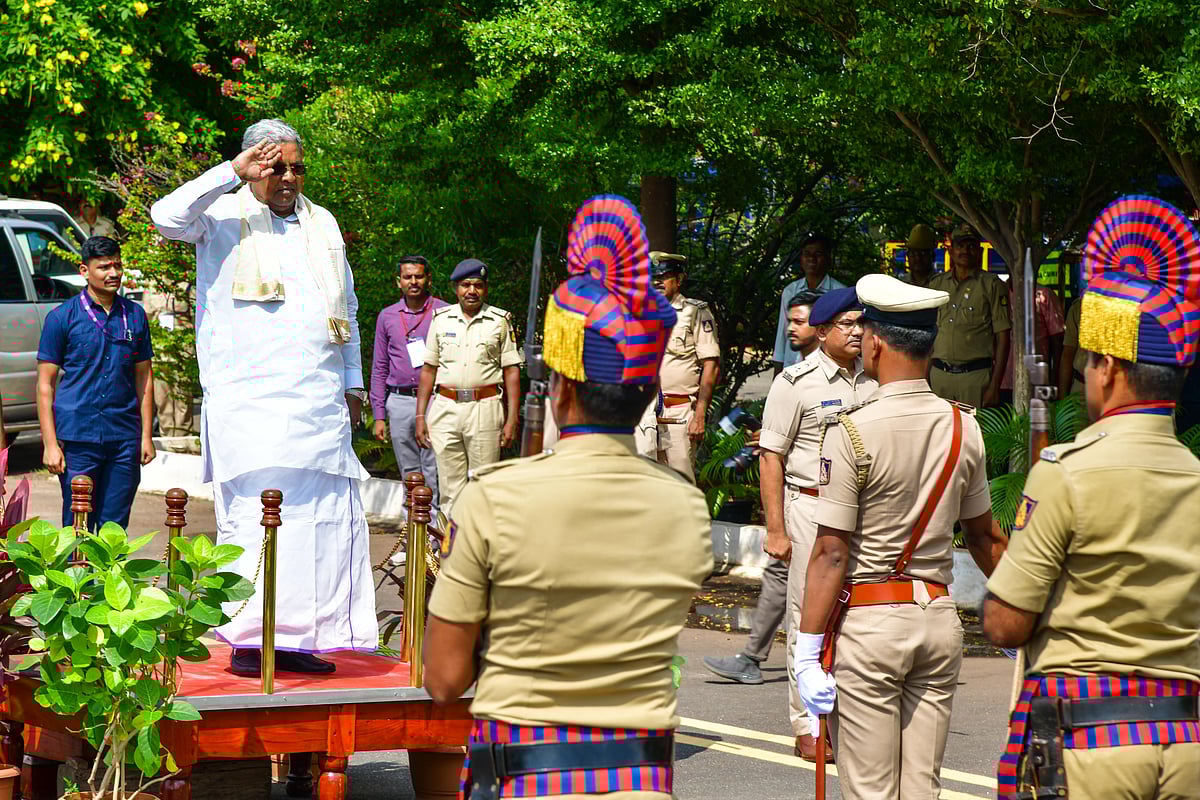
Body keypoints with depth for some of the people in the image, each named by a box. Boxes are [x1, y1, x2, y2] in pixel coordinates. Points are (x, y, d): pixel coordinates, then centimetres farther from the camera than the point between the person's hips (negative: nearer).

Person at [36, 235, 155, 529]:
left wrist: (146, 435, 9)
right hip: (78, 438, -3)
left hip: (125, 439, 3)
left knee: (114, 528, 6)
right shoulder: (62, 317, -1)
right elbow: (45, 384, 0)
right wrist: (50, 443, -7)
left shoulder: (135, 315, 10)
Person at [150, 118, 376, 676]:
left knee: (326, 515, -1)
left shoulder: (323, 224, 20)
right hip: (249, 399, -5)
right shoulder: (224, 217, 5)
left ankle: (296, 637, 5)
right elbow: (168, 216, -16)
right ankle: (247, 640, -9)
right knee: (255, 514, -11)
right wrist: (231, 172, -13)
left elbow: (347, 307, 28)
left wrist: (354, 382, 23)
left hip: (320, 403, 5)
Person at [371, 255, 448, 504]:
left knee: (434, 473, -8)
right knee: (409, 473, 7)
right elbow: (379, 369, 15)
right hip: (399, 402, 3)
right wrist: (379, 415, 9)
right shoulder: (387, 317, 12)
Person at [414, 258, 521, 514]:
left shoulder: (500, 321, 6)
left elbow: (512, 371, 4)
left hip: (485, 409, -2)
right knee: (450, 489, 1)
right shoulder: (441, 319, 12)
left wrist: (512, 419, -4)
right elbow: (428, 369, 14)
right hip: (445, 408, 2)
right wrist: (420, 415, 8)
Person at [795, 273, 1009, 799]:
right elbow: (985, 538, 15)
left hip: (867, 621, -5)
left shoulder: (852, 433, -12)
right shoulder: (963, 429, 4)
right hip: (939, 618, 5)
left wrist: (807, 652, -10)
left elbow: (831, 554, -14)